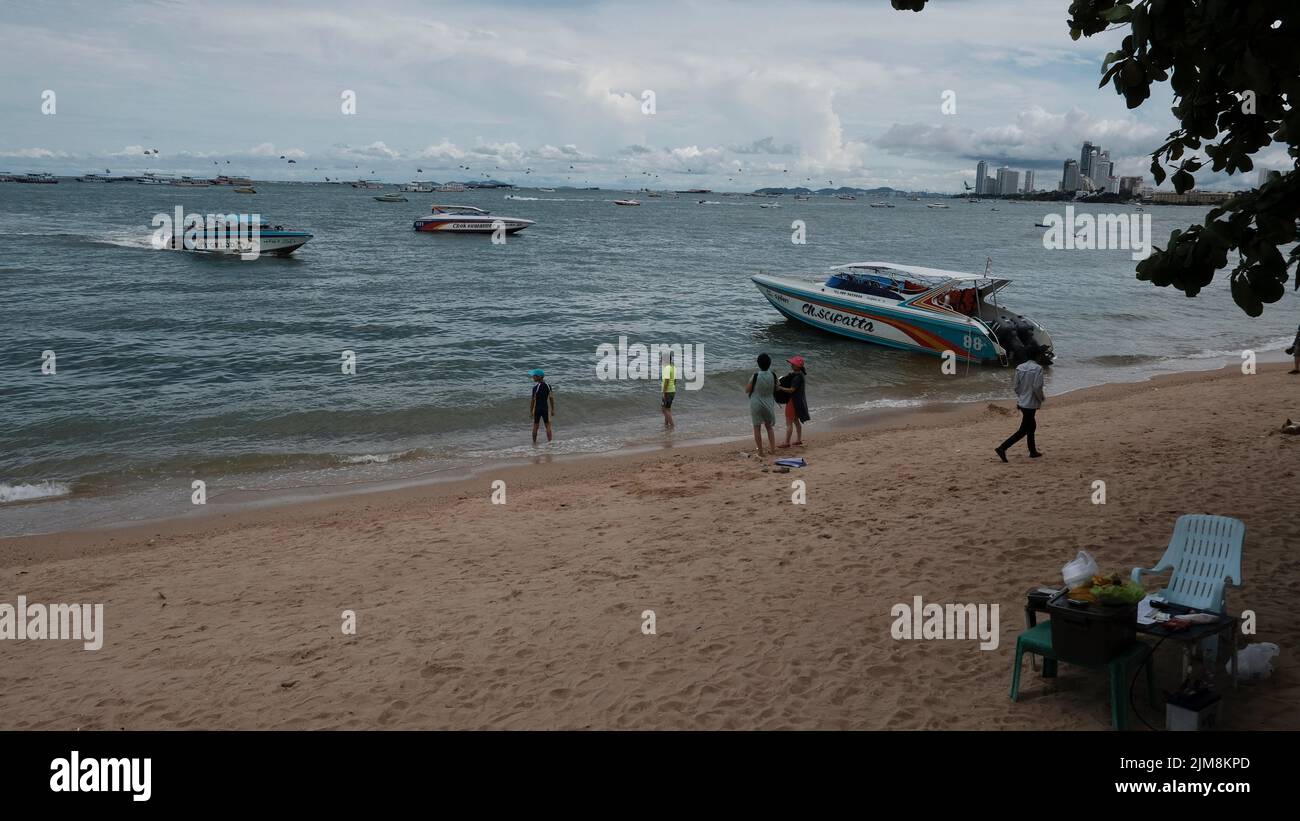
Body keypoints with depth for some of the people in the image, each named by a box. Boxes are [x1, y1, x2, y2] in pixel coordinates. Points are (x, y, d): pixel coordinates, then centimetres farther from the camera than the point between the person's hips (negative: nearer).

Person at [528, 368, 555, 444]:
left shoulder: (536, 387, -15)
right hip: (546, 408, 3)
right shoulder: (548, 386, -1)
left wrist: (531, 411, -6)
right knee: (548, 426, 7)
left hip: (537, 409, -3)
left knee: (535, 426, 9)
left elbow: (533, 400, -14)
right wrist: (552, 410, 10)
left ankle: (534, 442, 17)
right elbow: (551, 398, 2)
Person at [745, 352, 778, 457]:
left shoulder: (755, 376, -18)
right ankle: (773, 449, 16)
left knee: (757, 428, 7)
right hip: (769, 405, 3)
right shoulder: (773, 376, -8)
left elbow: (747, 390, -8)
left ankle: (760, 452, 8)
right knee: (769, 427, 20)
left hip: (756, 405, -3)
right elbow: (775, 389, 6)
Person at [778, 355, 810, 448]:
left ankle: (787, 442, 4)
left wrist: (780, 388, -18)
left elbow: (791, 390, -24)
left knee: (789, 422, -2)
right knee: (796, 420, 20)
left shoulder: (797, 377, -24)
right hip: (799, 400, 10)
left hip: (794, 401, -10)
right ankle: (799, 440, 27)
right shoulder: (800, 374, 6)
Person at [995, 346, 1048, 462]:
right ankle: (1002, 448, -12)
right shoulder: (1037, 368, -16)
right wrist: (1041, 398, -5)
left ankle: (1033, 451, 31)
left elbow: (1016, 386, 7)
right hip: (1031, 404, -8)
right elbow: (1037, 387, -21)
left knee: (1031, 426, 22)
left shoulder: (1020, 368, 5)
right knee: (1023, 430, -3)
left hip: (1021, 402, 8)